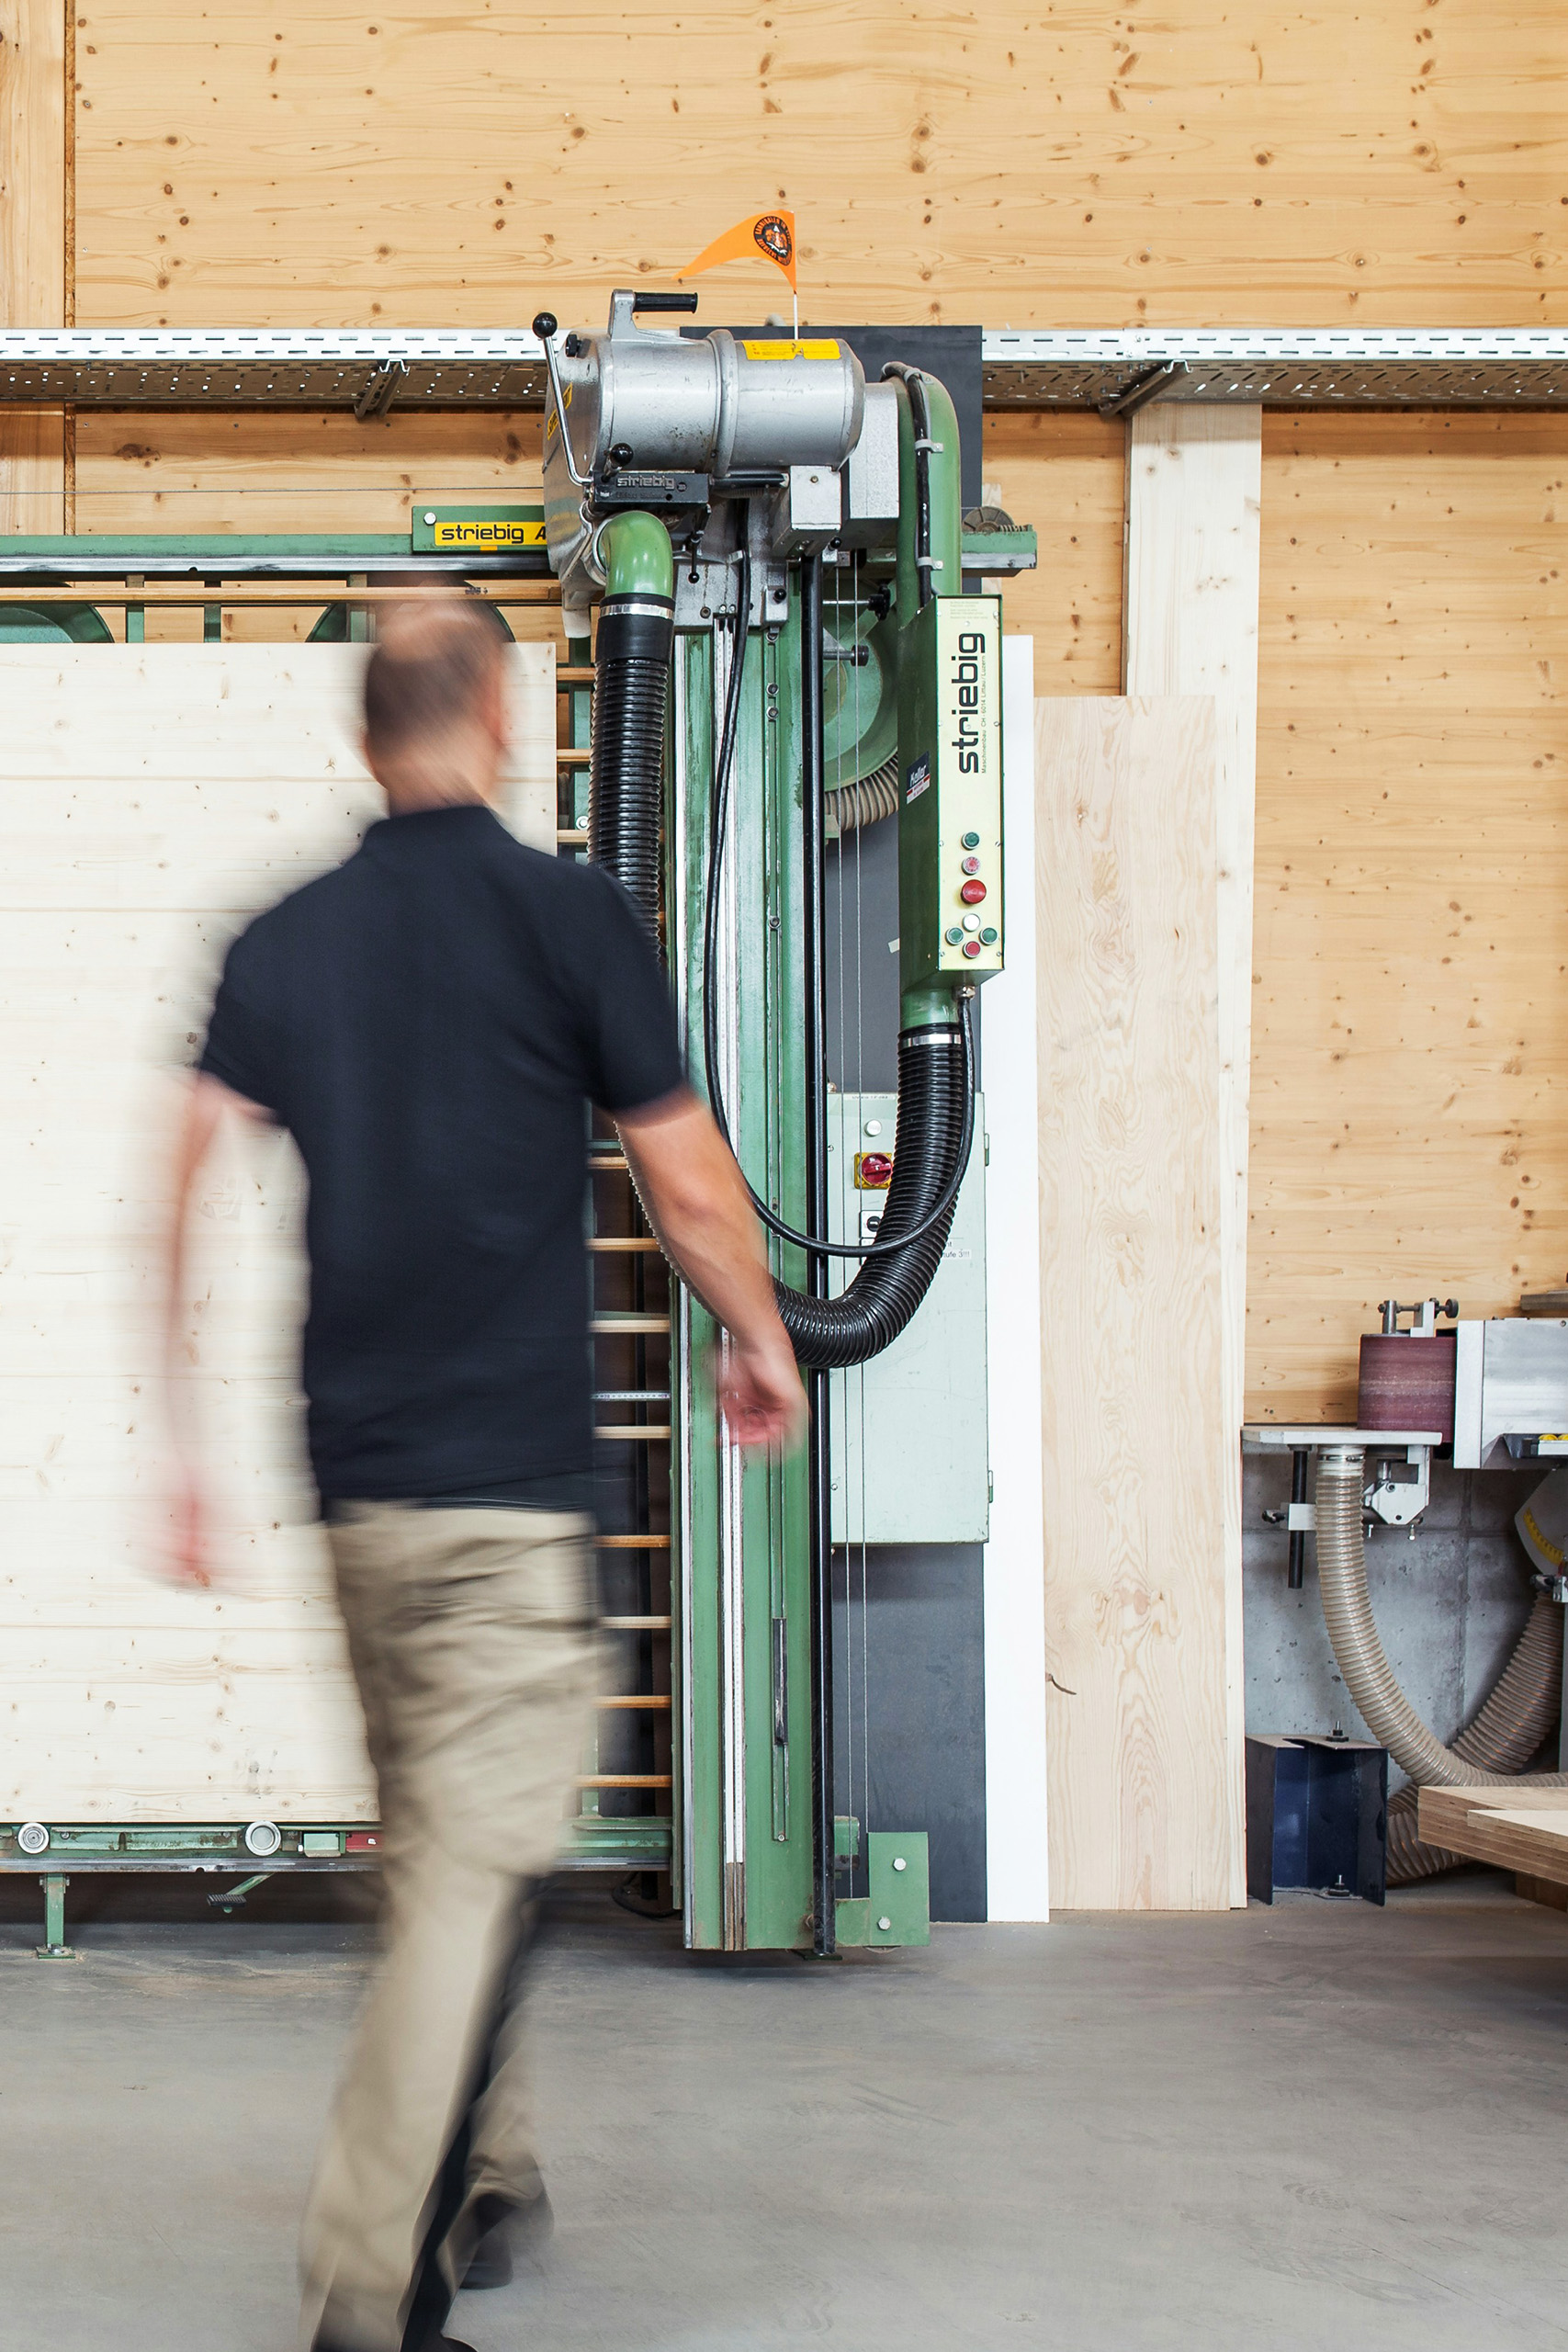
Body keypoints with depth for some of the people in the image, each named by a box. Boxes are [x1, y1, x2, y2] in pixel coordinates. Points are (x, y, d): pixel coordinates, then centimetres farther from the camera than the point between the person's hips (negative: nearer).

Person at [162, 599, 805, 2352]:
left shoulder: (284, 941, 7)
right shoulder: (573, 916, -5)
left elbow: (184, 1191, 0)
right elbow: (690, 1190, -3)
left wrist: (180, 1443, 6)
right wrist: (761, 1346, 15)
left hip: (355, 1479, 5)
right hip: (511, 1480, -5)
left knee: (431, 1843, 20)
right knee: (479, 1867, -7)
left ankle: (483, 2185, 34)